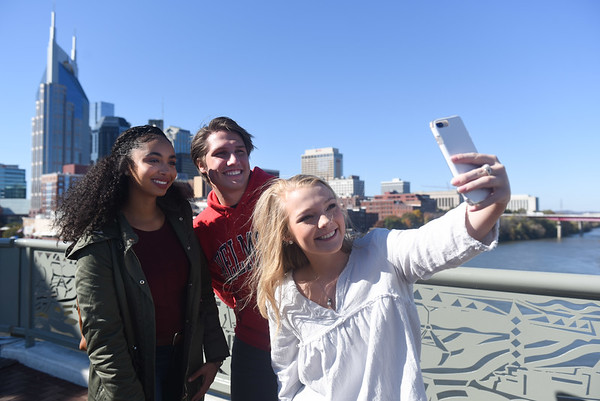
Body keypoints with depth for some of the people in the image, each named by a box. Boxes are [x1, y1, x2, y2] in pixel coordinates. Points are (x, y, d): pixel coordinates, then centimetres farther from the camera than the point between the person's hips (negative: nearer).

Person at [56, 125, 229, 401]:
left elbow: (204, 294, 0)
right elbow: (103, 338, -17)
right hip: (134, 367, -4)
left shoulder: (180, 220, -4)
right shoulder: (98, 243, -19)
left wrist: (214, 355, -2)